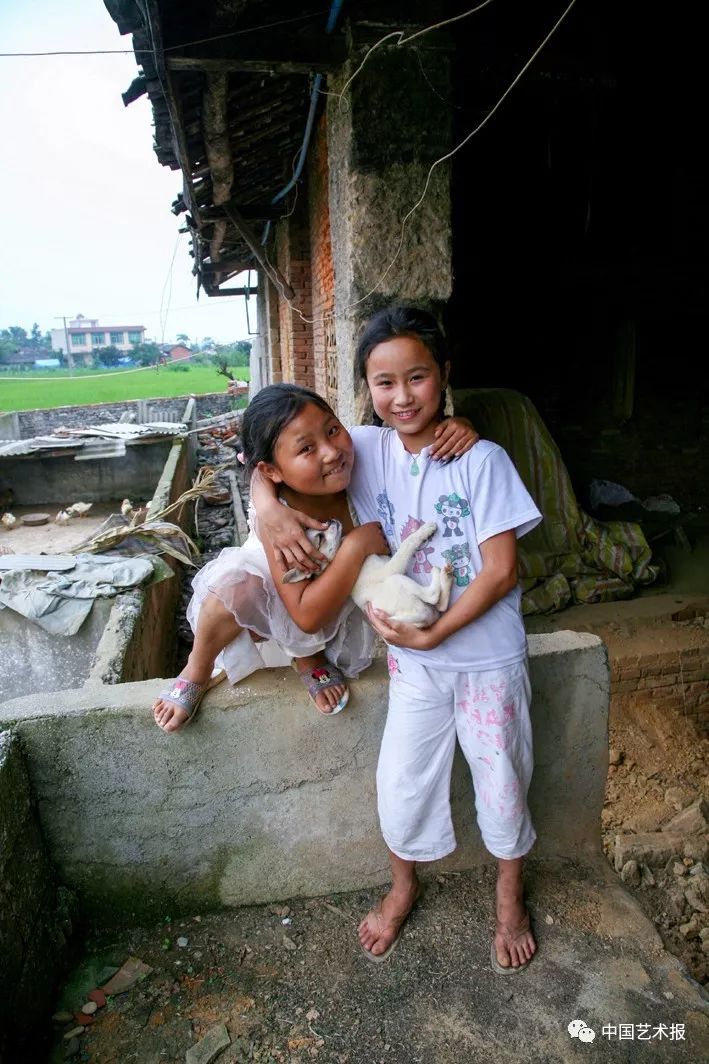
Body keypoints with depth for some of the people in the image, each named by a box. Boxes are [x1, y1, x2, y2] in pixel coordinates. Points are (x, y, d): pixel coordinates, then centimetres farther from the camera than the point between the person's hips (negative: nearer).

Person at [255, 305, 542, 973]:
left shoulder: (481, 460, -17)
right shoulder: (368, 449, -8)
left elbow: (501, 571, -18)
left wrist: (430, 634, -19)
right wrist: (270, 510, -20)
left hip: (488, 654, -2)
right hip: (413, 655, 3)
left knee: (501, 777, 15)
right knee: (400, 780, 12)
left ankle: (509, 898, 44)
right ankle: (403, 888, 44)